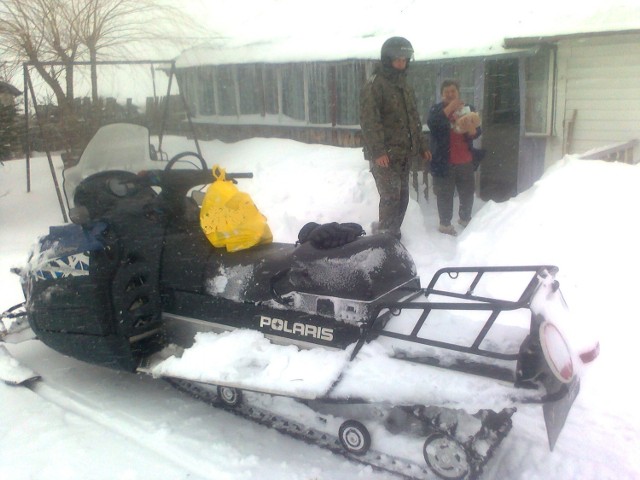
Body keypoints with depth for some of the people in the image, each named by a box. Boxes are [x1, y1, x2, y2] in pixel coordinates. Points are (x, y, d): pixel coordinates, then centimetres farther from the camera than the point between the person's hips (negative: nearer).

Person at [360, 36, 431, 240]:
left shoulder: (404, 85, 18)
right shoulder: (374, 85, -9)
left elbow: (414, 118, 25)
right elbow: (369, 120, -18)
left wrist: (422, 145, 21)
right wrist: (378, 151, -26)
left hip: (404, 153, 8)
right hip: (385, 154, -8)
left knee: (402, 197, 10)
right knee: (391, 197, -11)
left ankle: (392, 236, 22)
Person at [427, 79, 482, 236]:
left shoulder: (468, 109, 9)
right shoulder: (436, 109, 0)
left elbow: (478, 132, 6)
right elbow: (431, 124, -22)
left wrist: (471, 130, -18)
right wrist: (449, 108, -27)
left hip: (466, 161, 4)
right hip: (445, 161, -4)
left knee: (468, 192, 15)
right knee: (445, 194, 1)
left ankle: (465, 218, 35)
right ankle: (445, 224, 12)